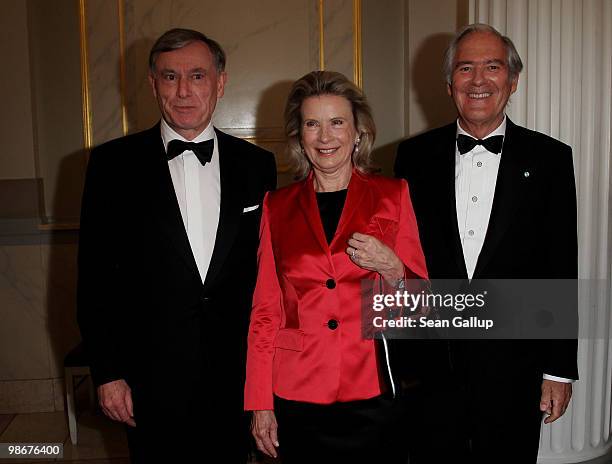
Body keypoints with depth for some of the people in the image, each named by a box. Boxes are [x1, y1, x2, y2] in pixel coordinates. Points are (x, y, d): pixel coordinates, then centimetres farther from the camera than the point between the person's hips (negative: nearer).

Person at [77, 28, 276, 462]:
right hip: (153, 376, -1)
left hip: (237, 373, 2)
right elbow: (96, 275, -2)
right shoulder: (113, 163, -3)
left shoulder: (256, 164, 1)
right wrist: (107, 373, -5)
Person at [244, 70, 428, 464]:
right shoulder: (278, 207, 3)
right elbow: (266, 310, 5)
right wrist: (260, 404, 2)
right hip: (298, 395, 1)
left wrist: (391, 269, -17)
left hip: (375, 391, -1)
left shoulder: (393, 195, 1)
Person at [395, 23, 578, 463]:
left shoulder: (549, 158, -2)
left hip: (513, 365, 0)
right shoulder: (415, 155, 1)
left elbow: (561, 269, -2)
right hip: (429, 361, 1)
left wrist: (560, 369, -2)